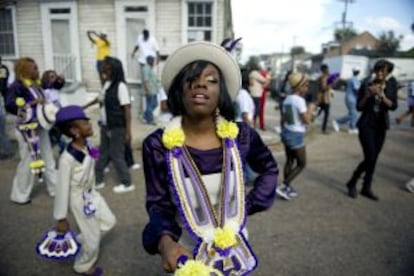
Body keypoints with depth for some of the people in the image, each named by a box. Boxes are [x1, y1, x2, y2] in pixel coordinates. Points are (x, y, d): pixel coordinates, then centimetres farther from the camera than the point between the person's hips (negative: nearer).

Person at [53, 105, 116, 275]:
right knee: (92, 238, 9)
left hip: (92, 194, 7)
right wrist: (61, 219, -14)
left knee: (109, 222, 20)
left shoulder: (87, 145, -10)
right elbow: (62, 189, -24)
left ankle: (80, 241, 40)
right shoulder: (67, 158, -32)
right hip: (78, 200, -7)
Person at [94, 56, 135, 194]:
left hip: (117, 128, -8)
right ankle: (97, 180, 34)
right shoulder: (107, 84, 6)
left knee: (116, 155, 3)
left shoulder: (120, 86, -17)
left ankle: (127, 183, 19)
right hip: (105, 126, 8)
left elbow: (127, 109, -18)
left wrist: (128, 131, -19)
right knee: (103, 154, 18)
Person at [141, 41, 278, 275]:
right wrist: (165, 242, -29)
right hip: (187, 256, -2)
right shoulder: (158, 145, -18)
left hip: (235, 252, 2)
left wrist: (249, 205, -2)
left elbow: (270, 169, 7)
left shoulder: (242, 136, -12)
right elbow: (158, 204, -11)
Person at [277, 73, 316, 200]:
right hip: (296, 135, -8)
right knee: (301, 164, 7)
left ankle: (287, 188, 27)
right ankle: (283, 186, 3)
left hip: (286, 132, 8)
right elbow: (307, 120, -19)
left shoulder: (287, 99, 6)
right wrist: (311, 108, -3)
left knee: (290, 161, 19)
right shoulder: (300, 100, -19)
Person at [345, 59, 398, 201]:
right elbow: (359, 107, -9)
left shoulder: (392, 83, -1)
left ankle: (366, 188, 21)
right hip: (366, 125, -4)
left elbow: (393, 106, -6)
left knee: (374, 158, 8)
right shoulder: (366, 83, -11)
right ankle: (352, 182, 11)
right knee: (370, 158, -10)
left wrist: (383, 96, -22)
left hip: (381, 125, 4)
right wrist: (368, 95, -25)